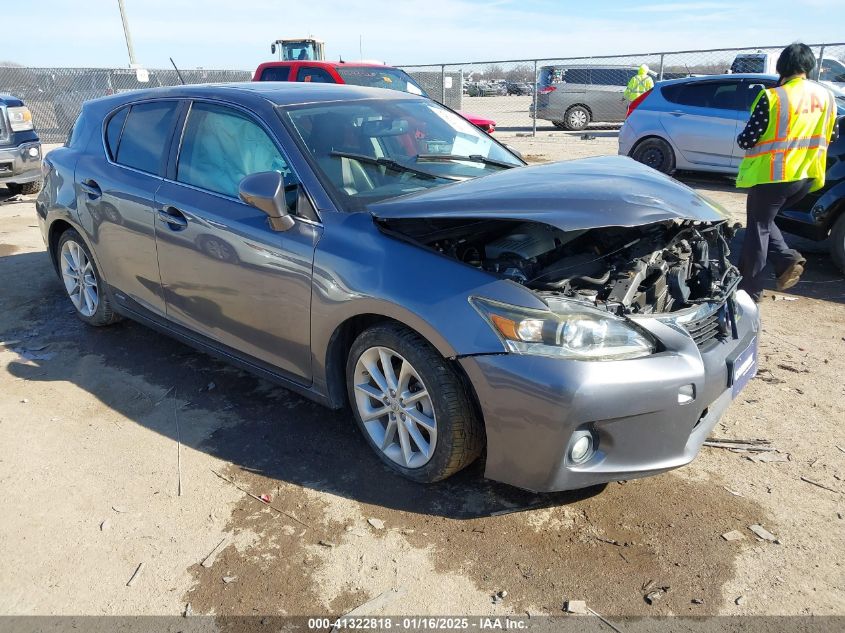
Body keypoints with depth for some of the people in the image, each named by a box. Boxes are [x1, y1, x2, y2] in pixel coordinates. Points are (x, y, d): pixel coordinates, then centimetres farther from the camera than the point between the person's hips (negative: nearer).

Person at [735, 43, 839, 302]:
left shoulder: (773, 97, -15)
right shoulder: (827, 96, 7)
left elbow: (747, 139, -15)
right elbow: (830, 136, 16)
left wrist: (742, 139, 7)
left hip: (773, 174, -7)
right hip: (808, 175, 7)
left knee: (757, 227, 4)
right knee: (764, 221, 24)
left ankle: (750, 288, 6)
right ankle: (787, 259, 5)